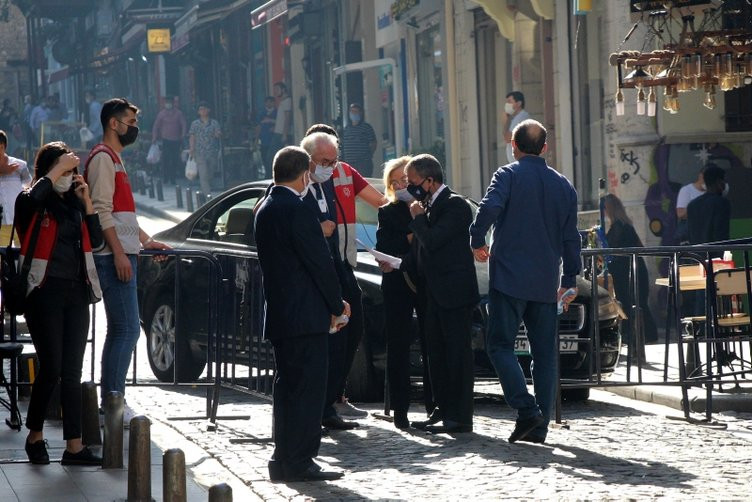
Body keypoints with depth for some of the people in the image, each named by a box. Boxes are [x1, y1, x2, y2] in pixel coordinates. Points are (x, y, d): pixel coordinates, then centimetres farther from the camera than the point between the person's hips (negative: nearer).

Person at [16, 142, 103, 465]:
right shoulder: (32, 203, -1)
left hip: (76, 292, 6)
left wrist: (86, 201, 2)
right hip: (45, 290, -5)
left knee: (73, 372, 3)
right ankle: (35, 436, 11)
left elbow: (96, 241, 9)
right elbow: (32, 199, -27)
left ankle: (74, 446, 2)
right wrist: (57, 169, -18)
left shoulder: (74, 204, 16)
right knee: (51, 368, -8)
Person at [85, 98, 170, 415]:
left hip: (122, 254, 11)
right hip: (114, 256, -11)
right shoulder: (103, 157, -9)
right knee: (127, 329, -13)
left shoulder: (114, 159, 22)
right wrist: (119, 253, -22)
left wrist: (146, 241, 27)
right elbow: (102, 211, -18)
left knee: (121, 330, 11)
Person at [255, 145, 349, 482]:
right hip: (305, 316, -9)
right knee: (307, 388, -5)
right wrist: (337, 306, -1)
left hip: (278, 314, 9)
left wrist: (331, 303, 16)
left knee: (288, 388, 14)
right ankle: (298, 463, -5)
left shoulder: (265, 209, 13)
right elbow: (319, 262, -15)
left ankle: (284, 461, 17)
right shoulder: (297, 210, -15)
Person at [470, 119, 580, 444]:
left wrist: (477, 241, -5)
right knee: (544, 353, 6)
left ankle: (526, 409, -18)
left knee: (500, 345, -2)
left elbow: (490, 207, -21)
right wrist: (570, 279, 20)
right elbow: (571, 238, 13)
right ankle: (540, 427, 4)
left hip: (509, 276, -5)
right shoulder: (564, 186, 12)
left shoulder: (508, 175, -4)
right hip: (546, 283, 5)